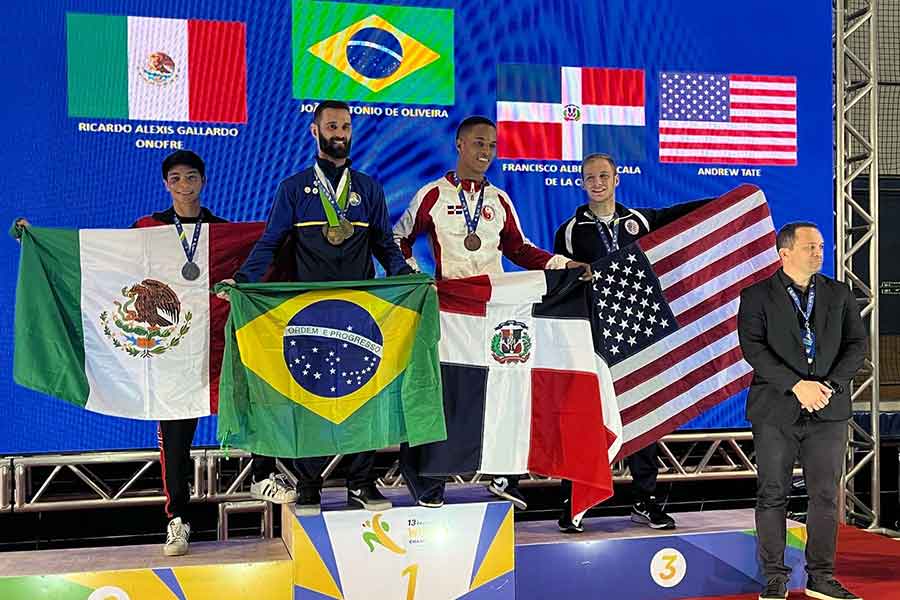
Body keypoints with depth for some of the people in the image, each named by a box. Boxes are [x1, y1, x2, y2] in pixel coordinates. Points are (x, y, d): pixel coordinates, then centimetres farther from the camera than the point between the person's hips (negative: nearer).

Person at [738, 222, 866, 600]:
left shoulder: (839, 295, 12)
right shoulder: (757, 296, 2)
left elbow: (857, 344, 5)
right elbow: (752, 347, -9)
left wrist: (830, 385, -11)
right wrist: (797, 385, -17)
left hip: (828, 410, 3)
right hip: (776, 410, -3)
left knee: (826, 495, 5)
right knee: (772, 495, 2)